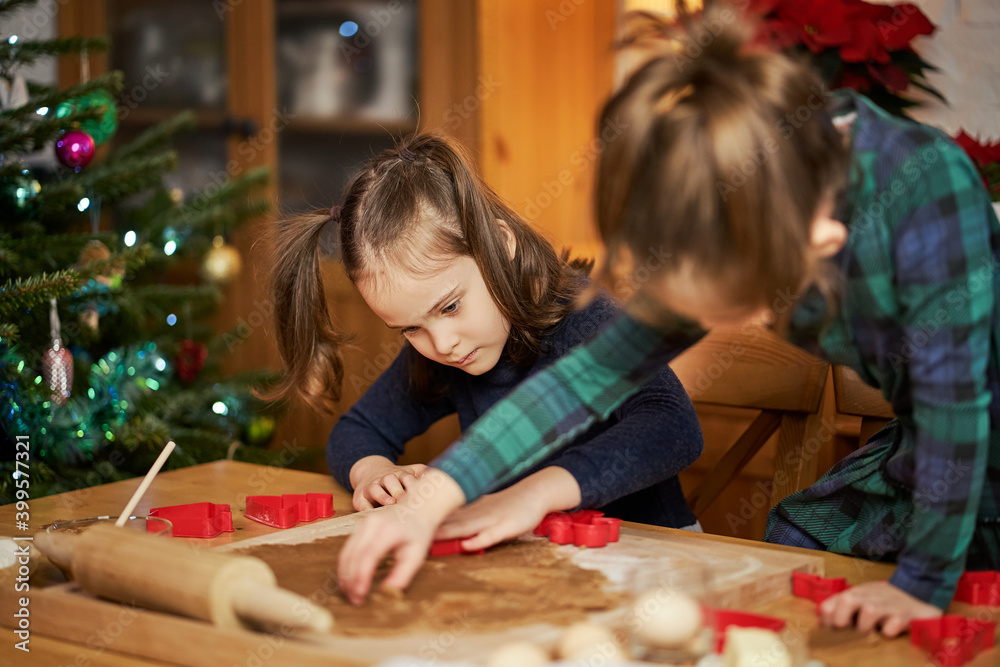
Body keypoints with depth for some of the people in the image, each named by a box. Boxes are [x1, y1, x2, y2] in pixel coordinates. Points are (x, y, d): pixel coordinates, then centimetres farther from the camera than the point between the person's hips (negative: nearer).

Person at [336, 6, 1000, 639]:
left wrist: (924, 584, -27)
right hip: (919, 447, 5)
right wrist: (431, 499, -20)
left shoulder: (926, 183, -39)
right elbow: (601, 368, -16)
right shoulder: (719, 241, -18)